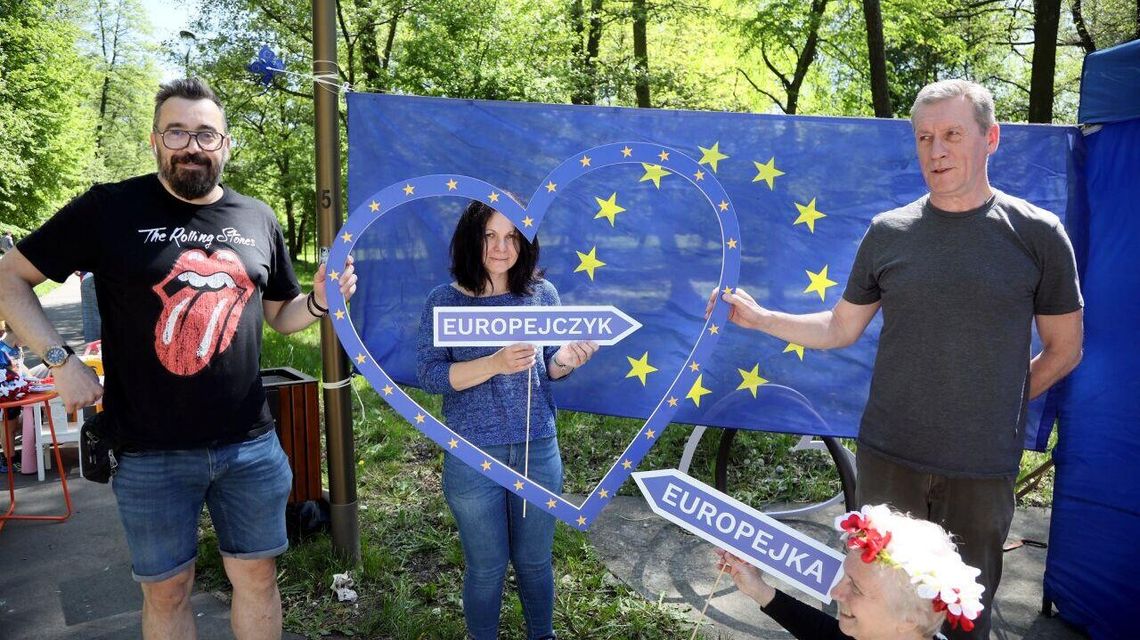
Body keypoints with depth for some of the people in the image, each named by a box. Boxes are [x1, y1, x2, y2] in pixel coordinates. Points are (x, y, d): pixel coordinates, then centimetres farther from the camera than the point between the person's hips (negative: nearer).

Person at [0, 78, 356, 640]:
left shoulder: (258, 220, 5)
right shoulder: (110, 209, -5)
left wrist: (320, 300, -7)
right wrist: (61, 361, -9)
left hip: (250, 446, 3)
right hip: (151, 452, -2)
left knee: (257, 577, 15)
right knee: (166, 591, 13)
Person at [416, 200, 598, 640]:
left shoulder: (542, 293, 0)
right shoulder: (445, 301, -7)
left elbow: (547, 372, 7)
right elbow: (428, 374, -13)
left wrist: (564, 360, -17)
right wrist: (495, 364, -27)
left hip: (538, 450, 3)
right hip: (472, 455, -2)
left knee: (535, 561, 18)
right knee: (487, 567, 13)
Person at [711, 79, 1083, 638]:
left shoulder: (1037, 234, -4)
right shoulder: (889, 232, 1)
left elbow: (1063, 349, 5)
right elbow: (839, 329, 8)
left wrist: (996, 404, 1)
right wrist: (758, 317, -1)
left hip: (983, 467, -1)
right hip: (888, 456, 1)